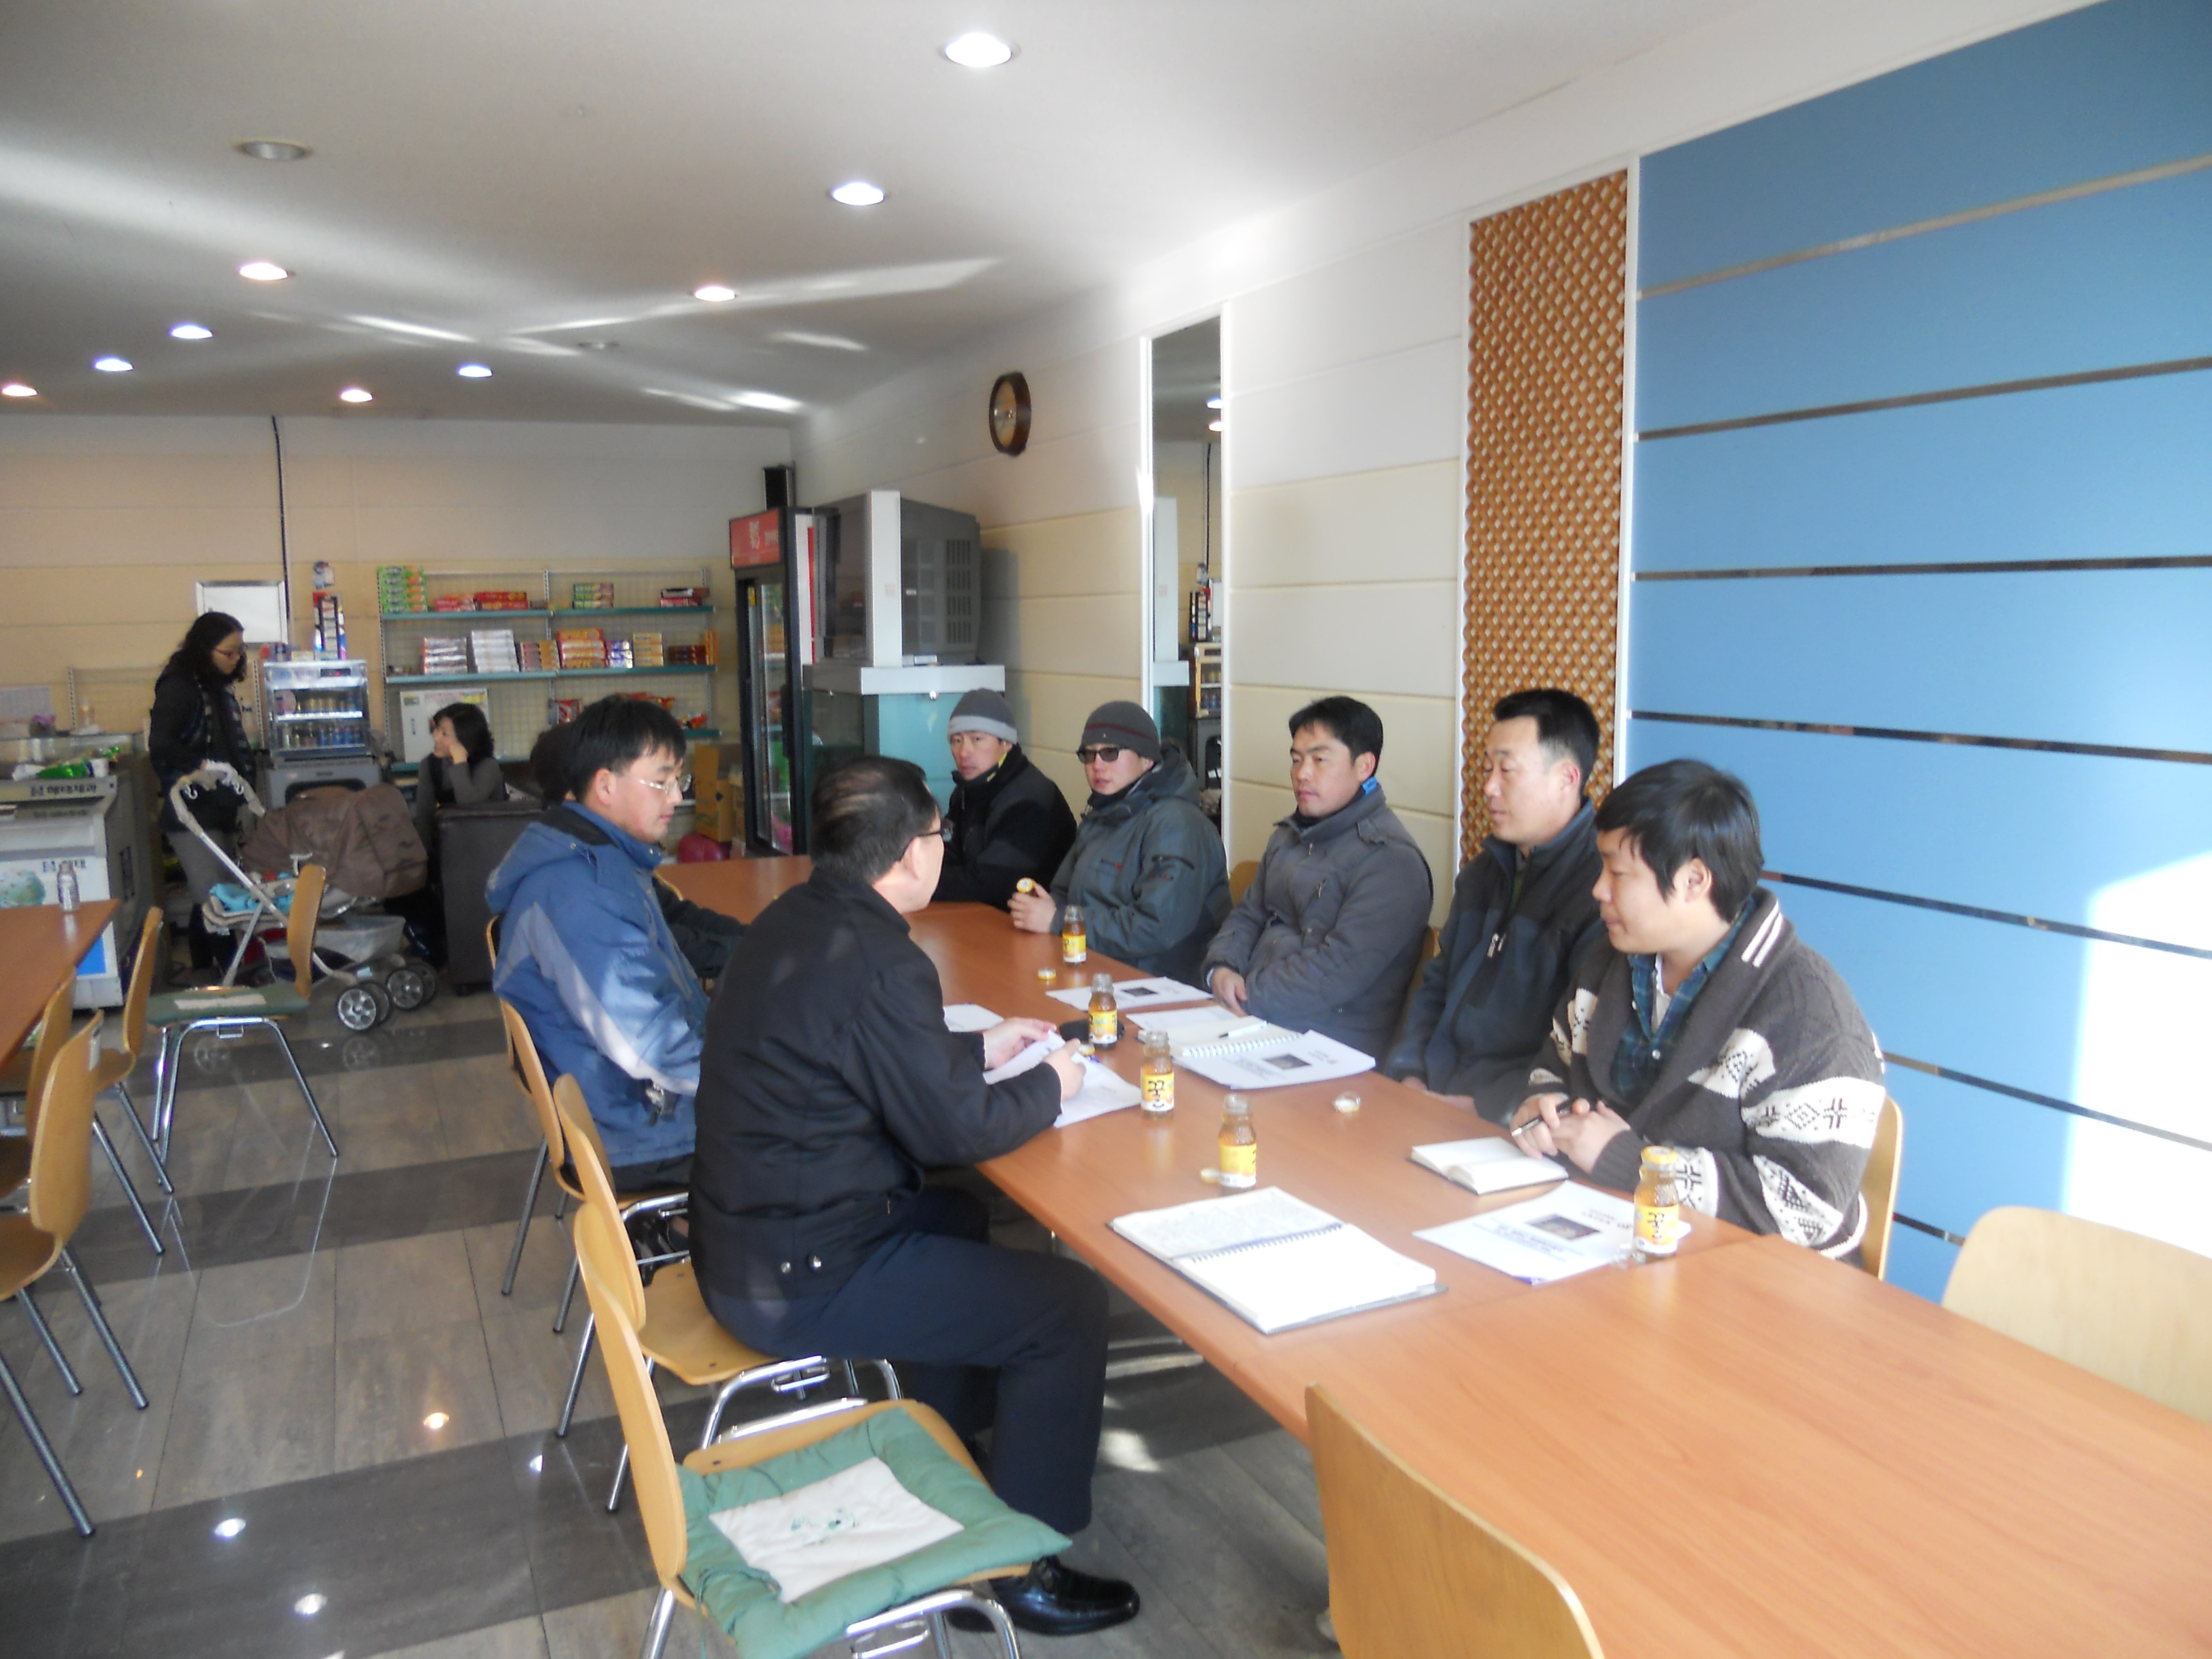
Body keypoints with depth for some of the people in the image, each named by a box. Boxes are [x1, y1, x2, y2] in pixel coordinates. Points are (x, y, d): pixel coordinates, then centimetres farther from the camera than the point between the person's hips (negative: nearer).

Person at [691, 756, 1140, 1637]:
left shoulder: (791, 920, 4)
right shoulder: (877, 959, -25)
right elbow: (954, 1129, -18)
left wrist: (981, 1046, 19)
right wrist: (1049, 1084, -1)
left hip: (743, 1233, 10)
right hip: (799, 1278, -10)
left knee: (958, 1216, 30)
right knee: (1070, 1303, -4)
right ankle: (1024, 1569, 10)